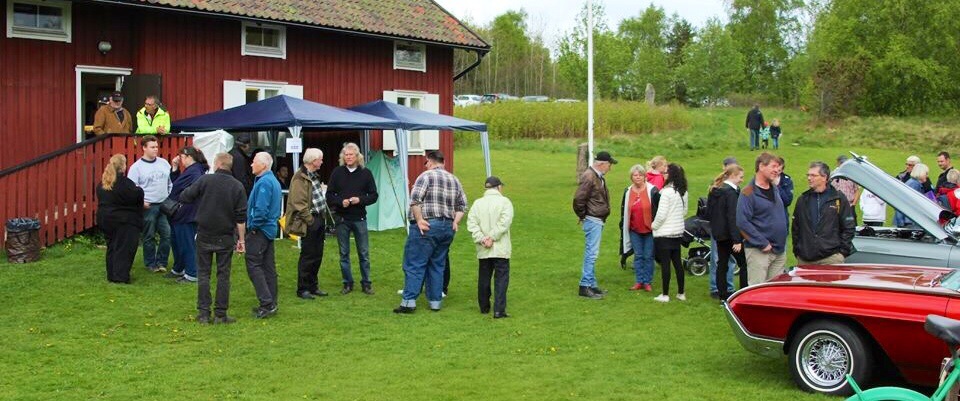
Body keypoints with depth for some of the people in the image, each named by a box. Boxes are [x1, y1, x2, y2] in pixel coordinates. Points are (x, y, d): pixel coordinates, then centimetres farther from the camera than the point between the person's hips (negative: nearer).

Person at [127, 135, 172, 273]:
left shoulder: (164, 163, 10)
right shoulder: (136, 167, -5)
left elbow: (171, 182, 18)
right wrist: (141, 201, -16)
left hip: (165, 205, 4)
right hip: (148, 206, -4)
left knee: (167, 234, 2)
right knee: (149, 237, 4)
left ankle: (161, 262, 15)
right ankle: (150, 263, 16)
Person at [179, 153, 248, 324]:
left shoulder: (205, 180, -7)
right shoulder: (237, 186, -2)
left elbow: (184, 197, -6)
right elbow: (241, 217, -3)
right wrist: (241, 239, 3)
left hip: (205, 235, -1)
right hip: (226, 237, 1)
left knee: (203, 273, 7)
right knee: (223, 275, 7)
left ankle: (203, 313, 7)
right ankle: (220, 314, 8)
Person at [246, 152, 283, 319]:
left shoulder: (264, 183, -17)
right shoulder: (273, 180, 14)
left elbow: (261, 208, -25)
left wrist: (253, 226, -12)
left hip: (260, 230, -10)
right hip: (271, 229, 10)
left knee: (253, 265, -7)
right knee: (268, 266, 12)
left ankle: (267, 303, -11)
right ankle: (271, 304, 16)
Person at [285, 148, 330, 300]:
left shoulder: (314, 176, 15)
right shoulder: (299, 179, -15)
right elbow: (299, 204, -20)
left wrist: (322, 217, 14)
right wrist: (310, 220, -16)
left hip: (319, 220, 9)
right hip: (309, 224, -9)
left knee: (317, 255, 13)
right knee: (307, 256, -2)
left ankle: (313, 286, 24)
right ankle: (302, 289, 7)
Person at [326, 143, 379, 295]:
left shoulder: (366, 173, 0)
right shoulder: (337, 172, 1)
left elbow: (373, 195, 2)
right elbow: (329, 195, 3)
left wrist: (360, 200, -15)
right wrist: (341, 202, -16)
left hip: (359, 218, -1)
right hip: (342, 219, 1)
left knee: (364, 253, 4)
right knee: (344, 254, 8)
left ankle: (366, 283, 14)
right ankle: (347, 283, 18)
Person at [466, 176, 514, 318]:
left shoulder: (478, 203, 6)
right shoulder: (504, 202, -4)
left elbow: (471, 223, -4)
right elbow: (504, 222, -17)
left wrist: (482, 239, -9)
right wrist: (492, 237, -15)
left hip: (483, 250, 4)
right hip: (500, 249, -4)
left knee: (483, 278, 15)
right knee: (501, 278, -1)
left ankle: (484, 307, 27)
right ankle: (499, 310, -9)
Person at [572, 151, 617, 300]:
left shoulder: (598, 176, 14)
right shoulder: (589, 176, -17)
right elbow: (579, 199, -21)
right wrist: (582, 215, -10)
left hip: (598, 220, 10)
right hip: (592, 220, -10)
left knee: (591, 253, 15)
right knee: (591, 253, -8)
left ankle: (591, 284, 22)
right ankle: (585, 286, -5)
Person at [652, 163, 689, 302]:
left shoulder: (666, 192, -18)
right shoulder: (683, 192, 5)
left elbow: (661, 214, -17)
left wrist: (654, 225, -2)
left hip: (664, 233, -7)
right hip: (678, 232, 7)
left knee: (665, 264, -1)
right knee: (677, 262, 14)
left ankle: (665, 295, 4)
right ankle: (681, 293, 19)